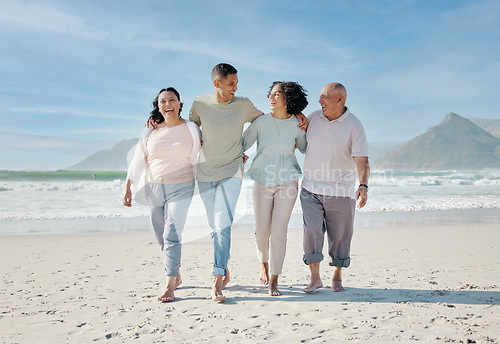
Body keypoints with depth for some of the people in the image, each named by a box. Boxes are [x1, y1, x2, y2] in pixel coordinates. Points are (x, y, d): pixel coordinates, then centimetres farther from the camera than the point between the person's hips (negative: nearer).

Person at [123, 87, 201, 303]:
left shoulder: (191, 129, 1)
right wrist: (128, 188, 6)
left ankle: (169, 287, -9)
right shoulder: (151, 131, 5)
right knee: (162, 236, 10)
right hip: (154, 188, 3)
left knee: (172, 234, -14)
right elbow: (137, 160, 8)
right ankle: (176, 276, 30)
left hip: (181, 188, -3)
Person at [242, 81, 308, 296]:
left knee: (279, 231, -6)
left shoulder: (297, 125, 0)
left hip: (287, 181, 0)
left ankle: (274, 282, 4)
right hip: (262, 182, 1)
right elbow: (242, 144, 3)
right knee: (262, 232, 6)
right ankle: (264, 262, 38)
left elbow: (306, 149, 17)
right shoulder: (261, 122, -3)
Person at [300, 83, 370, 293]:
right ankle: (315, 278, 6)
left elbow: (362, 160, -15)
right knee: (312, 231, -5)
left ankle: (337, 277, 23)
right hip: (311, 189, 3)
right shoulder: (314, 118, 4)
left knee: (339, 236, 6)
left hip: (340, 191, -3)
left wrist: (363, 186, -28)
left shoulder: (354, 126, -8)